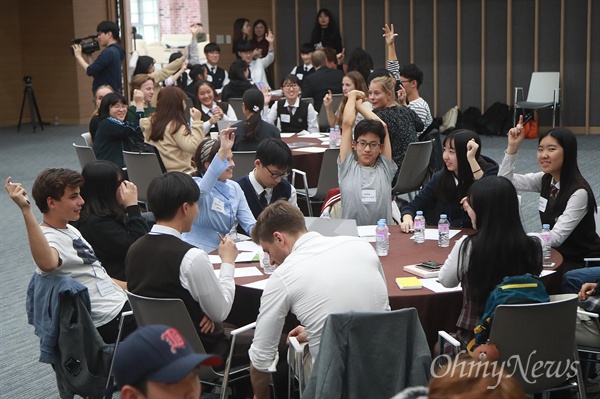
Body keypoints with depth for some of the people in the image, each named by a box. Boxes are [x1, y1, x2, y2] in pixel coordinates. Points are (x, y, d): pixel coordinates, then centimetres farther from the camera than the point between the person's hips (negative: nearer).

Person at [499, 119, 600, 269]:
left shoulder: (579, 192, -24)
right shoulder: (546, 180, -1)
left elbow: (556, 238, -28)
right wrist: (513, 146, -8)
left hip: (582, 263, -7)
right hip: (557, 254, 7)